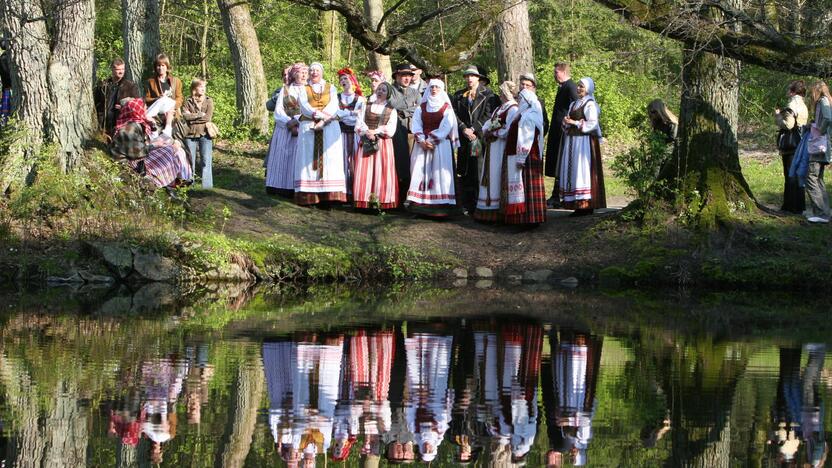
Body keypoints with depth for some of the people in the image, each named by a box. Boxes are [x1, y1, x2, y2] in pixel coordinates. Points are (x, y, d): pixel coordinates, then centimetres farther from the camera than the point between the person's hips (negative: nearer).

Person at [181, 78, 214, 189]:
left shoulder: (209, 101, 5)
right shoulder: (188, 102, 6)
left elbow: (208, 117, -6)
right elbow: (185, 115, -9)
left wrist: (193, 117, -6)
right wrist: (200, 115, -9)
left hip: (205, 134, -1)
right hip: (191, 134, 1)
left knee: (206, 161, -5)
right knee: (190, 161, 5)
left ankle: (207, 186, -4)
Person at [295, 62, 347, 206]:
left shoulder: (331, 88, 14)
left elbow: (333, 106, 0)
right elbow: (304, 106, -3)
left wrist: (322, 120, -15)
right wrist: (320, 114, -17)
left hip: (329, 127, 0)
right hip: (308, 127, 0)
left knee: (329, 158, -8)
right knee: (309, 158, -8)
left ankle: (330, 194, -12)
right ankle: (308, 194, -12)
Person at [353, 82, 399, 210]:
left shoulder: (391, 110, 9)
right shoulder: (367, 107, 15)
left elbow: (390, 130, -2)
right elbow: (359, 125, 5)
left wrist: (375, 132, -12)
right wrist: (367, 132, -14)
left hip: (384, 145, -2)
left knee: (381, 173, -6)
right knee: (365, 173, -6)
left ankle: (381, 202, -9)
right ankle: (365, 202, -9)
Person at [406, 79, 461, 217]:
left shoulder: (446, 108, 4)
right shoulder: (421, 107, 12)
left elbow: (446, 126, -5)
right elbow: (416, 124, 4)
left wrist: (432, 140, -13)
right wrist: (422, 141, -11)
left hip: (440, 144, -3)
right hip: (423, 143, 3)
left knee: (439, 172, -8)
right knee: (420, 172, -4)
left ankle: (440, 204, -10)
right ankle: (419, 203, -7)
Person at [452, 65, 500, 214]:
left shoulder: (487, 95, 3)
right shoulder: (458, 96, 15)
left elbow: (488, 115, -4)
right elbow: (454, 114, 7)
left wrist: (473, 129, -11)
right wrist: (464, 129, -8)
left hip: (481, 137, -4)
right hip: (464, 140, 4)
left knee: (481, 172, -8)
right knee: (464, 173, 3)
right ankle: (466, 205, 6)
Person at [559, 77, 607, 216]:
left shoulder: (590, 104, -5)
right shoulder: (573, 104, 18)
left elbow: (592, 123, -14)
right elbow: (567, 125, 20)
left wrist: (575, 122, -13)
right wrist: (566, 122, -2)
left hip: (584, 141, -8)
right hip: (572, 141, 8)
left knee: (582, 171, -11)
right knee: (572, 171, 3)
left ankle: (587, 205, -10)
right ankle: (577, 204, 3)